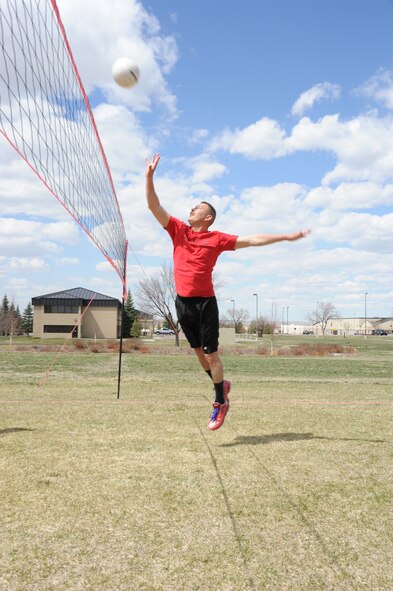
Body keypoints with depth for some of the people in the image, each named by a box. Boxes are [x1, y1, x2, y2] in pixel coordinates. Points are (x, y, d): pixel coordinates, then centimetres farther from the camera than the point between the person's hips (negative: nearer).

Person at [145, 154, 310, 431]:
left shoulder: (217, 238, 1)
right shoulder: (178, 230, 9)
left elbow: (253, 240, 4)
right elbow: (154, 206, 5)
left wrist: (286, 236, 2)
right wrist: (149, 177, -5)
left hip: (206, 302, -4)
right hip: (183, 302, 4)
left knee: (211, 353, -1)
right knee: (198, 351, 13)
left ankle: (221, 402, 11)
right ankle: (221, 384, 35)